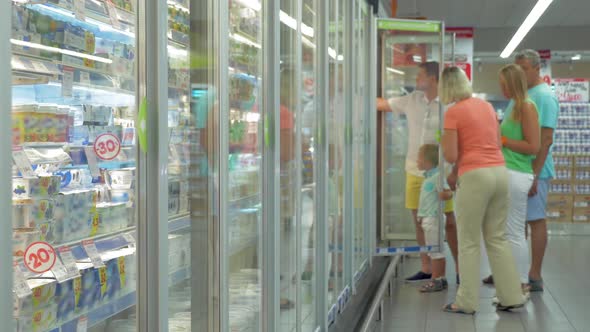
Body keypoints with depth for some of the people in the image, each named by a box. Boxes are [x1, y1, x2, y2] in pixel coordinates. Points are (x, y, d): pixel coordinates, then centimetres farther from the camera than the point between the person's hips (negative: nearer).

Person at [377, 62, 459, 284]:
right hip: (415, 171, 5)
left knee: (449, 222, 0)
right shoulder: (412, 100, 5)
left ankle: (460, 269, 9)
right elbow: (381, 104, 13)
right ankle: (426, 269, 20)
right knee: (419, 221, 10)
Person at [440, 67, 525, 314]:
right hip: (500, 171, 6)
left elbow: (451, 156, -11)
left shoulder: (453, 112, -8)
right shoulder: (487, 106, 12)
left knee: (469, 242, 3)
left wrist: (444, 142, 12)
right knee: (498, 238, 14)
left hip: (474, 176, -6)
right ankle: (512, 297, 16)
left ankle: (467, 302, 8)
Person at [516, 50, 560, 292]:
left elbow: (546, 139, -17)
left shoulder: (544, 96, -11)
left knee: (536, 221, -2)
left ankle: (535, 277, 3)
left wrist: (534, 175, -20)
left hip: (532, 170, -8)